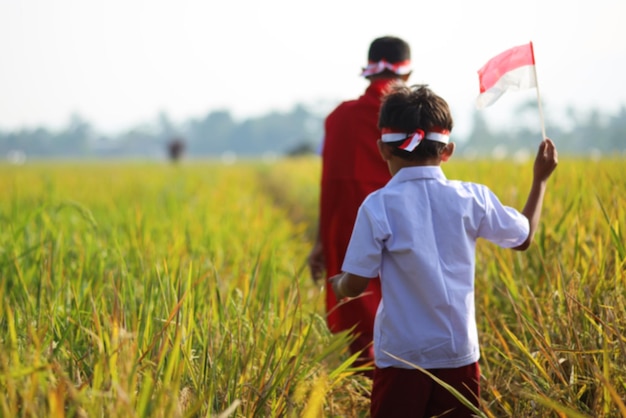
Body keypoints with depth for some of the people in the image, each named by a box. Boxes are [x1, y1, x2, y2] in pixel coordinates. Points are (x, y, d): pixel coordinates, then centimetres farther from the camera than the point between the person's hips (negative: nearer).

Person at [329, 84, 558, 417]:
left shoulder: (378, 207, -12)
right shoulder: (472, 199, -3)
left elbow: (355, 284, -8)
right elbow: (523, 237, 14)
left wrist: (338, 285, 16)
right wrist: (540, 179, 27)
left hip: (401, 356, -3)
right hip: (460, 353, 3)